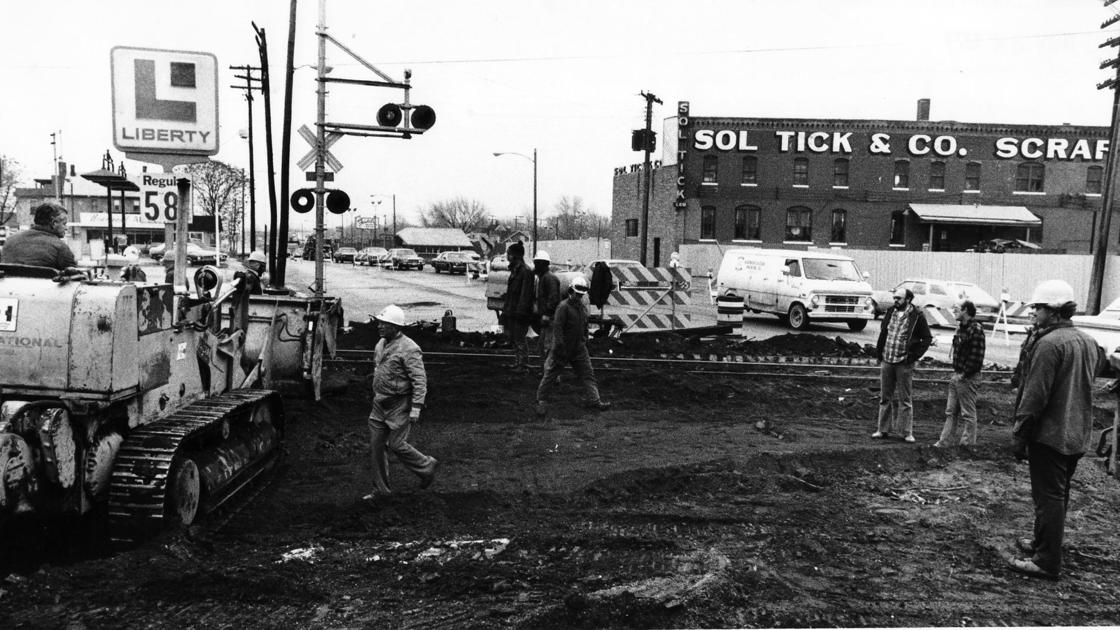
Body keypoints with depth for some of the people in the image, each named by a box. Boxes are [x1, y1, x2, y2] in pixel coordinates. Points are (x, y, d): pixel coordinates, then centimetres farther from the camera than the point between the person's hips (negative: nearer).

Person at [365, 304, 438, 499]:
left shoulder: (409, 349, -18)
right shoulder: (381, 344, 8)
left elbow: (420, 381, -20)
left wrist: (416, 408, -23)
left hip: (399, 405, -8)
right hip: (380, 403, 8)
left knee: (396, 444, -3)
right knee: (377, 443, 8)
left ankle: (426, 467, 21)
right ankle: (381, 488, 19)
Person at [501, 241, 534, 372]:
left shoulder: (526, 272, -15)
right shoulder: (514, 270, 15)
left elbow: (525, 294, -20)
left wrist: (520, 311, -22)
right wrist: (506, 309, 20)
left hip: (519, 313, -10)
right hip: (511, 312, 10)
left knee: (520, 340, -4)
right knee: (514, 339, 15)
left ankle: (523, 365, 3)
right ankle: (517, 363, 25)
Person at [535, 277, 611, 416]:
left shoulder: (583, 307, 11)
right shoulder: (563, 307, -14)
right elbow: (557, 327, -19)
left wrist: (584, 343, 20)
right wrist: (560, 347, -23)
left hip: (579, 349, 7)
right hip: (563, 349, -7)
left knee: (587, 373, 3)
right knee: (551, 373, 2)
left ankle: (593, 400, 6)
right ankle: (541, 400, 12)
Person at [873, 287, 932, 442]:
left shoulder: (917, 316, -7)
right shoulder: (890, 312, 7)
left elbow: (927, 339, -2)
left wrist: (914, 356, -9)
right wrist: (879, 352, 10)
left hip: (904, 364, -4)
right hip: (886, 361, 4)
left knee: (905, 400, 2)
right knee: (885, 398, 10)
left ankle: (908, 433, 11)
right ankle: (883, 429, 18)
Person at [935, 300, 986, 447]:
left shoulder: (976, 330, -16)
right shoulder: (960, 328, 14)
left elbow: (976, 357, -20)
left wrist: (964, 374, -17)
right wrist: (956, 372, 12)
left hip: (967, 378, -9)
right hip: (957, 376, 9)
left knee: (968, 414, 1)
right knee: (951, 412, 14)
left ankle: (967, 444, 9)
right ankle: (946, 442, 21)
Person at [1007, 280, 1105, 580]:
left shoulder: (1049, 344, -20)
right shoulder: (1088, 342, 8)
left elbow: (1035, 395, -21)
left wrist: (1019, 434, -15)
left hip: (1050, 434, -9)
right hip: (1077, 436, 9)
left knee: (1048, 497, -2)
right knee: (1058, 494, 20)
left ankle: (1047, 562, 5)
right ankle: (1043, 543, 34)